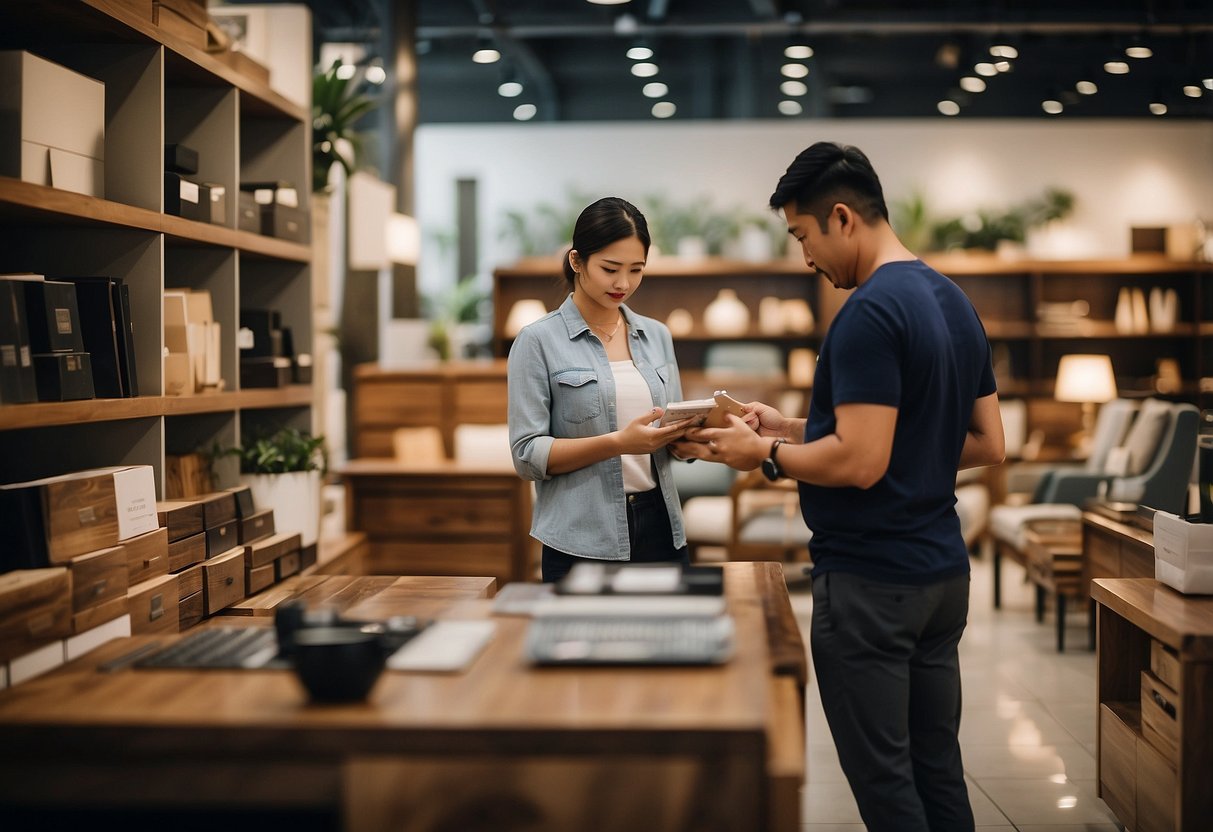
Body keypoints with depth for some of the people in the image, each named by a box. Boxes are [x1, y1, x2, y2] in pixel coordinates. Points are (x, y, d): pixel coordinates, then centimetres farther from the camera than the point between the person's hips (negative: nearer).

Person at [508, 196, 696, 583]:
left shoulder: (657, 335, 10)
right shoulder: (538, 341, -5)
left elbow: (672, 438, 14)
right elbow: (528, 454, -10)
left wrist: (686, 432, -10)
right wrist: (618, 443, -22)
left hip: (659, 525, 5)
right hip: (583, 542, -5)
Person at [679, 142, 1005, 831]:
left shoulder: (870, 314, -17)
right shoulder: (955, 302, 11)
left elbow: (860, 462, -23)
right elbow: (988, 445, 15)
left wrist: (765, 453, -6)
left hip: (870, 582, -9)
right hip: (944, 570, 9)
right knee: (939, 770, 15)